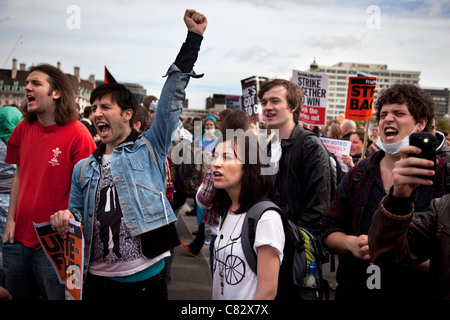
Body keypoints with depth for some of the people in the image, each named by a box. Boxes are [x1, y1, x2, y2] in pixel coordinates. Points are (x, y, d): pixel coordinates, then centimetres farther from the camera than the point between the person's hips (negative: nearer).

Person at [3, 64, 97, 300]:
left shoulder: (77, 134, -15)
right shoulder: (23, 129, 5)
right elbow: (19, 176, 13)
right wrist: (11, 219, 8)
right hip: (18, 238, 6)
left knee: (58, 294, 10)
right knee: (17, 296, 21)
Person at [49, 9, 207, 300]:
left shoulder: (150, 148, 0)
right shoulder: (84, 168, 12)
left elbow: (172, 99, -6)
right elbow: (77, 215, 19)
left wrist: (193, 37, -9)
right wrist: (66, 219, -6)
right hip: (97, 279, 4)